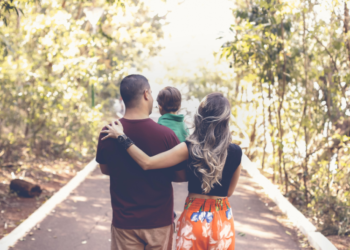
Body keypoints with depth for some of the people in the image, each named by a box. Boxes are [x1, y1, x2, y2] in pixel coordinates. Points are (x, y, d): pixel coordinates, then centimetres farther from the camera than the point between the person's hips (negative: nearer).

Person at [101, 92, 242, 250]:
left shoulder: (190, 148, -14)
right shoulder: (235, 152, -10)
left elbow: (147, 163, -17)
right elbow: (229, 191, 3)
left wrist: (121, 137, -9)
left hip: (194, 217, -1)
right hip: (223, 220, 1)